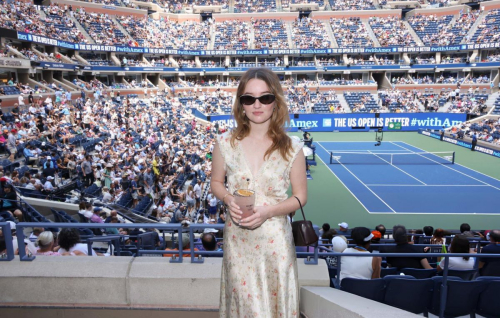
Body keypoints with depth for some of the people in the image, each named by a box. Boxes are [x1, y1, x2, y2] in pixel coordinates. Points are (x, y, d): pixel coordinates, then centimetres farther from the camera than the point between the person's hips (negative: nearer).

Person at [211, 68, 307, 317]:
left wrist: (268, 211, -18)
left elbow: (300, 196, -2)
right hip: (238, 238, 1)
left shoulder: (291, 149, -8)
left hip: (275, 238, -1)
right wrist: (229, 199, -14)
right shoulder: (226, 143, -5)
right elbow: (216, 183, 8)